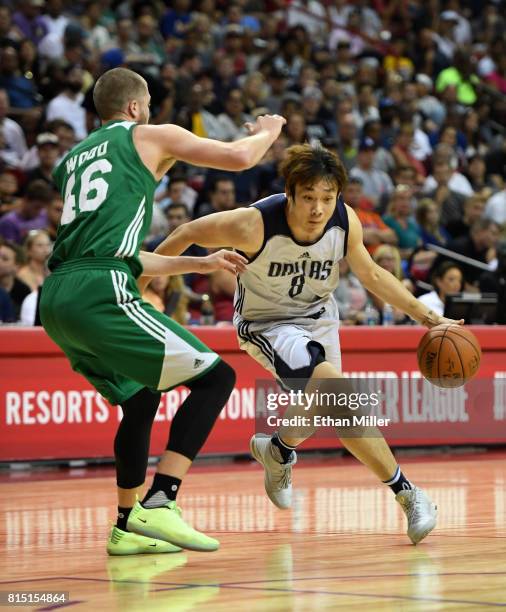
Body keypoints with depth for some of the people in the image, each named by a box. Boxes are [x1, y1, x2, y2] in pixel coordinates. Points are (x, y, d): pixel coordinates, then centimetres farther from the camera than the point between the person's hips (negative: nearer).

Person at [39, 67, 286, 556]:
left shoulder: (71, 160, 30)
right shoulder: (148, 136, 11)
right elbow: (239, 157, 8)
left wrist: (198, 264, 40)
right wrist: (268, 131, 31)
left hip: (57, 297, 8)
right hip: (101, 294, -8)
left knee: (140, 400, 25)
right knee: (215, 377, -4)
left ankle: (127, 527, 27)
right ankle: (159, 504, -15)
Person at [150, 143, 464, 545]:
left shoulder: (345, 221, -19)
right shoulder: (256, 225, -32)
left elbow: (371, 274, -1)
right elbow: (192, 233, -16)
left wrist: (425, 315, -6)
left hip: (317, 316, 5)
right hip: (266, 324, -5)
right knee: (335, 389, -28)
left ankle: (277, 450, 48)